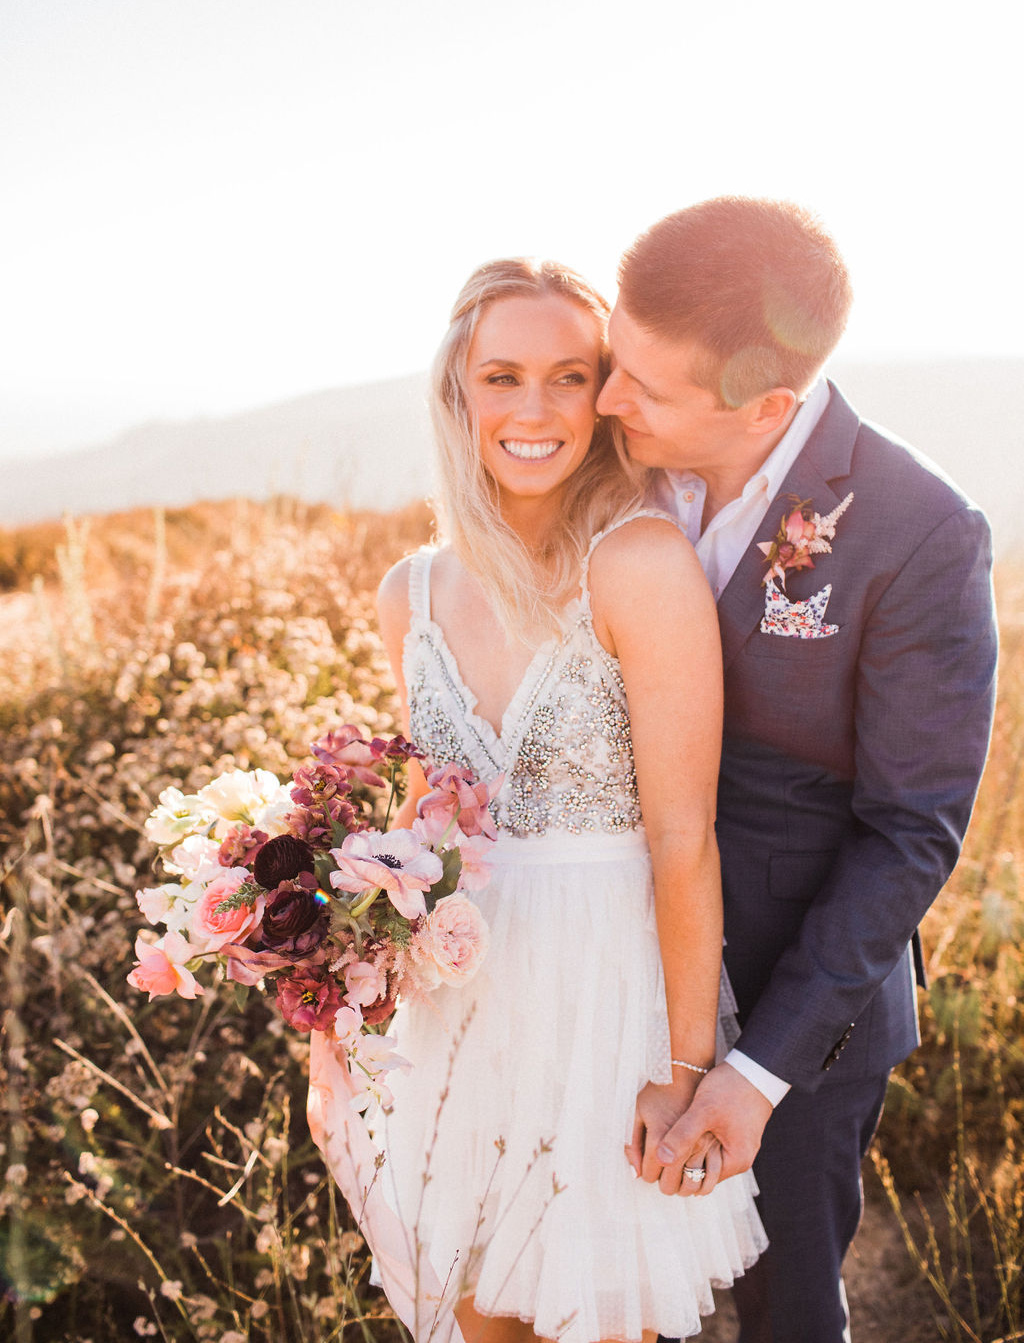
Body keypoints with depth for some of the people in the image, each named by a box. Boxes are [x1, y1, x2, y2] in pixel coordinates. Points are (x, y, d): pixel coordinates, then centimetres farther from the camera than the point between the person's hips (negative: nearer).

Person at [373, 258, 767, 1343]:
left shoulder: (645, 563, -18)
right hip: (463, 990, 5)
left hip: (613, 988, -4)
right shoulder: (412, 594, 0)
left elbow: (682, 836, -17)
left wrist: (688, 1068, -13)